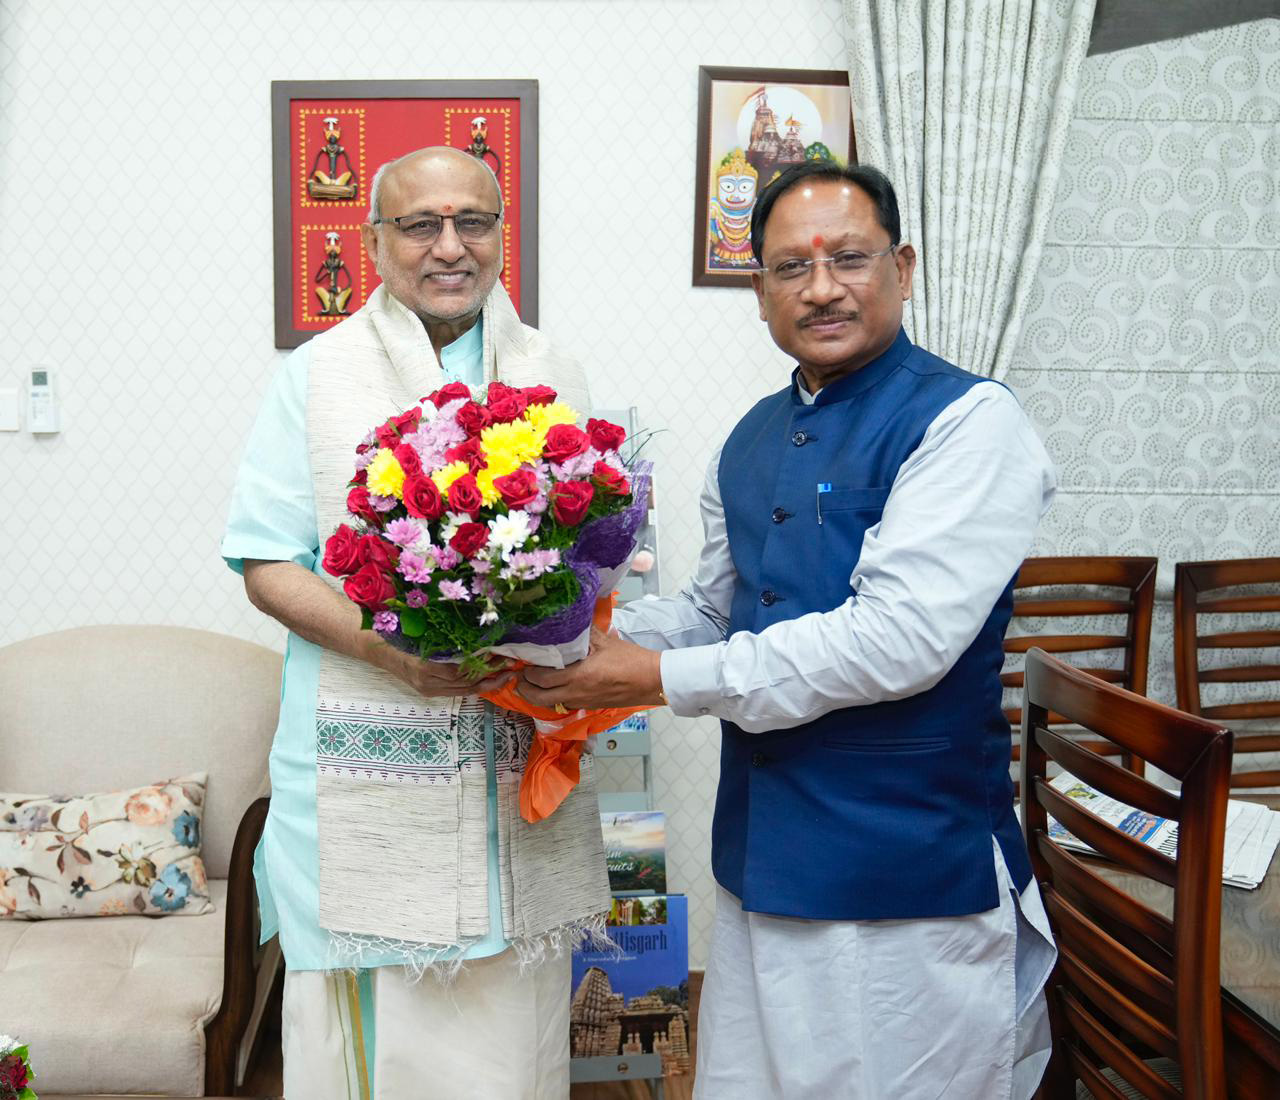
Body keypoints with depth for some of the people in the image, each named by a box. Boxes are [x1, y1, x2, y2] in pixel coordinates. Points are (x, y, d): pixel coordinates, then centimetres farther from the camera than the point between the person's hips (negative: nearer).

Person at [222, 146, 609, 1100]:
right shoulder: (318, 374, 4)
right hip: (366, 765, -2)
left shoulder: (556, 380, 12)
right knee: (367, 1017, 5)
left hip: (521, 766, 2)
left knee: (510, 1017, 8)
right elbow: (266, 564, 0)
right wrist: (383, 645, -17)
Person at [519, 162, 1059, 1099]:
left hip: (908, 872, -7)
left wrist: (661, 679, -20)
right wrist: (590, 640, -2)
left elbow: (902, 638, -24)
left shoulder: (967, 421, -14)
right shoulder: (750, 442, 10)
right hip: (761, 859, 7)